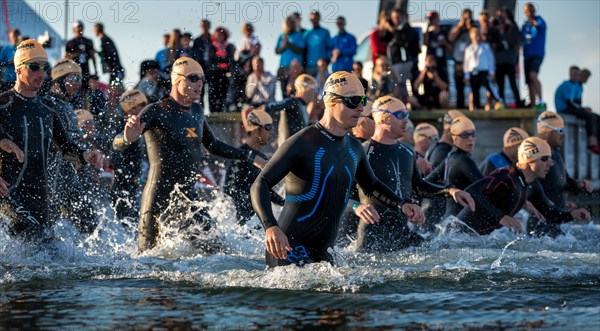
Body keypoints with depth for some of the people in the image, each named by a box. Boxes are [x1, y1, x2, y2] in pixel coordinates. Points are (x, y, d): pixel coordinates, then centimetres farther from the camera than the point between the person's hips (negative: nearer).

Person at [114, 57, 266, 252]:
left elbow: (213, 146, 27)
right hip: (159, 200, -6)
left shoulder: (196, 111, 10)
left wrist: (250, 157, 25)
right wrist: (127, 138, -44)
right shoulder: (156, 111, -12)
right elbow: (117, 144, -20)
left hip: (189, 197, 6)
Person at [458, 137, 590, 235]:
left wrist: (572, 214, -7)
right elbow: (471, 191, -33)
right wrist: (500, 217, -40)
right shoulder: (506, 175, -21)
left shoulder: (533, 186, 8)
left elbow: (550, 214, 16)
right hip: (464, 230, -9)